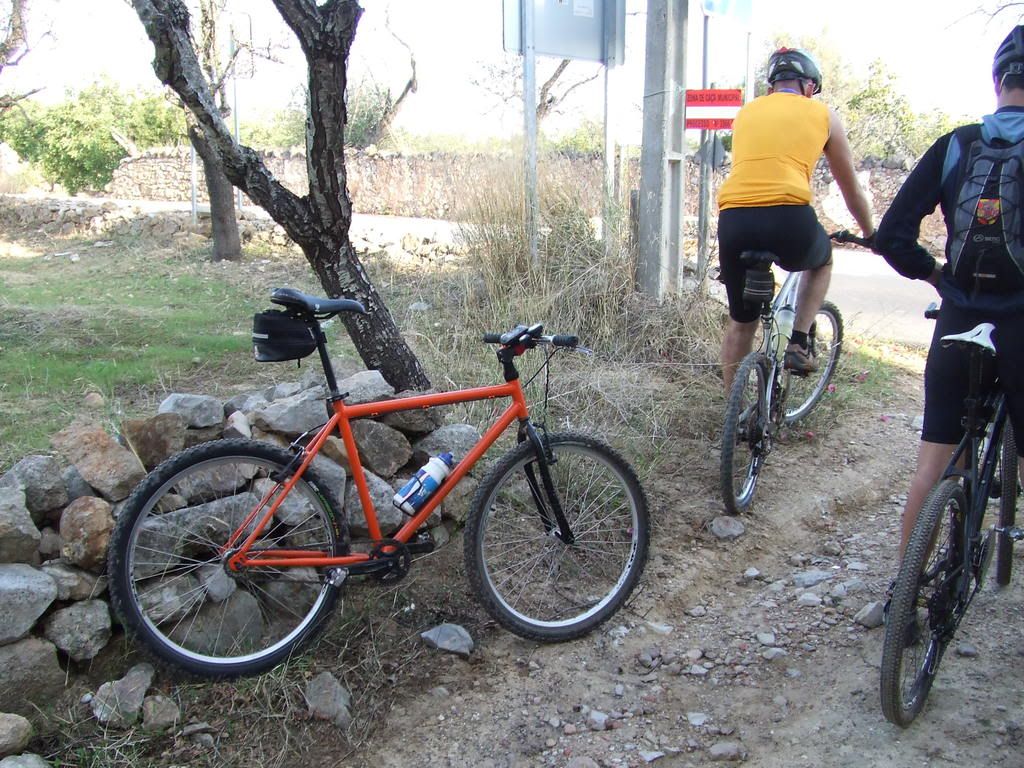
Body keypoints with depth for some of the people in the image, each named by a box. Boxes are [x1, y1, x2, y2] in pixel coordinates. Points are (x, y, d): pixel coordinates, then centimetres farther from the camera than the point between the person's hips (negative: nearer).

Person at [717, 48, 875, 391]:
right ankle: (798, 344, 20)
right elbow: (851, 188, 28)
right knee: (822, 259, 34)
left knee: (740, 322, 21)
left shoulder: (746, 112, 25)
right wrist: (870, 234, 44)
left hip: (733, 220, 2)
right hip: (789, 218, -2)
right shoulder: (822, 114, 18)